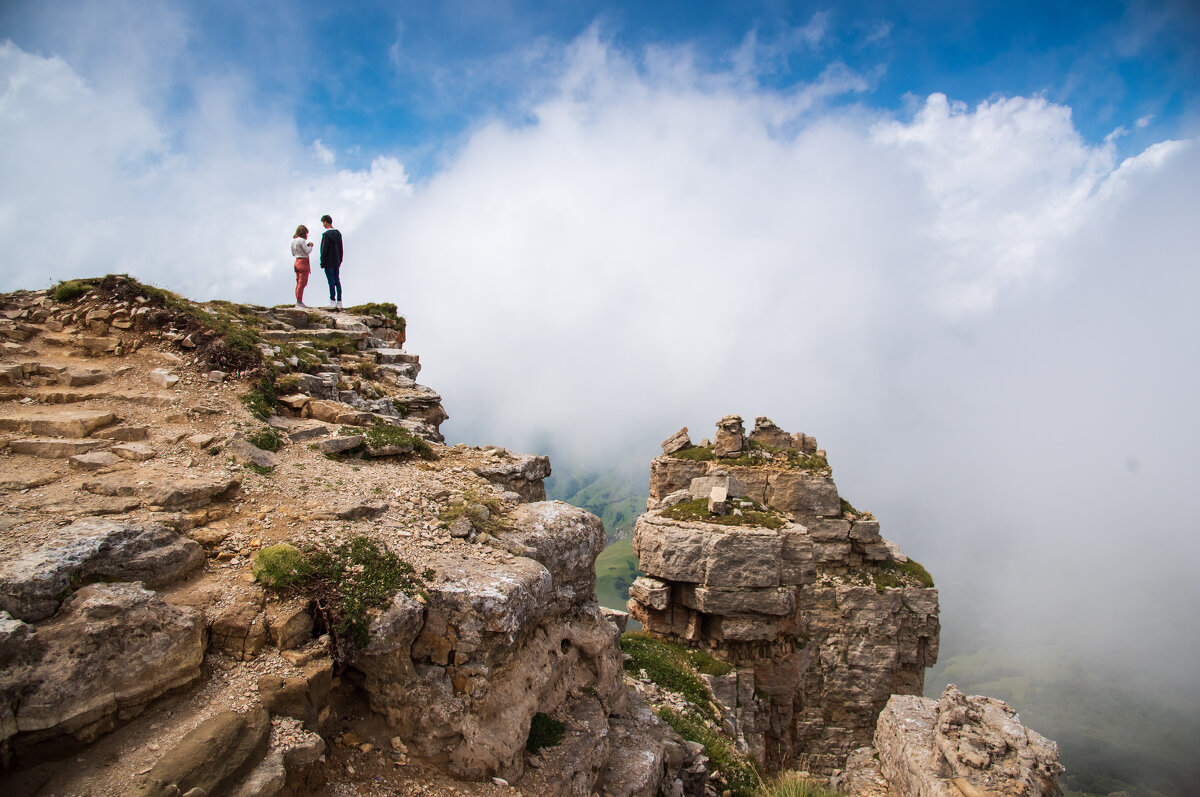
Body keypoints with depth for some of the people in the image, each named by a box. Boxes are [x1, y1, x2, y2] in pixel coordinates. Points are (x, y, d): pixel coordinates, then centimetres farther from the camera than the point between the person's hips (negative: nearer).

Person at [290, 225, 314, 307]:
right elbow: (307, 251, -14)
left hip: (297, 262, 9)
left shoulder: (293, 240, 14)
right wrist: (310, 246, 5)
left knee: (298, 283, 10)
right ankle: (299, 301, -10)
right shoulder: (301, 240, -12)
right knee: (302, 283, -8)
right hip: (303, 262, -9)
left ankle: (298, 301, 11)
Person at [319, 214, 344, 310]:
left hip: (329, 263, -7)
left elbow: (324, 250, -14)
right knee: (337, 281, 8)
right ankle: (339, 303, 7)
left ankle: (333, 302, -5)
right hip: (337, 262, 7)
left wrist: (322, 263, -9)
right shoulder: (338, 233, 10)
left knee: (331, 282, -5)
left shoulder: (326, 234, -13)